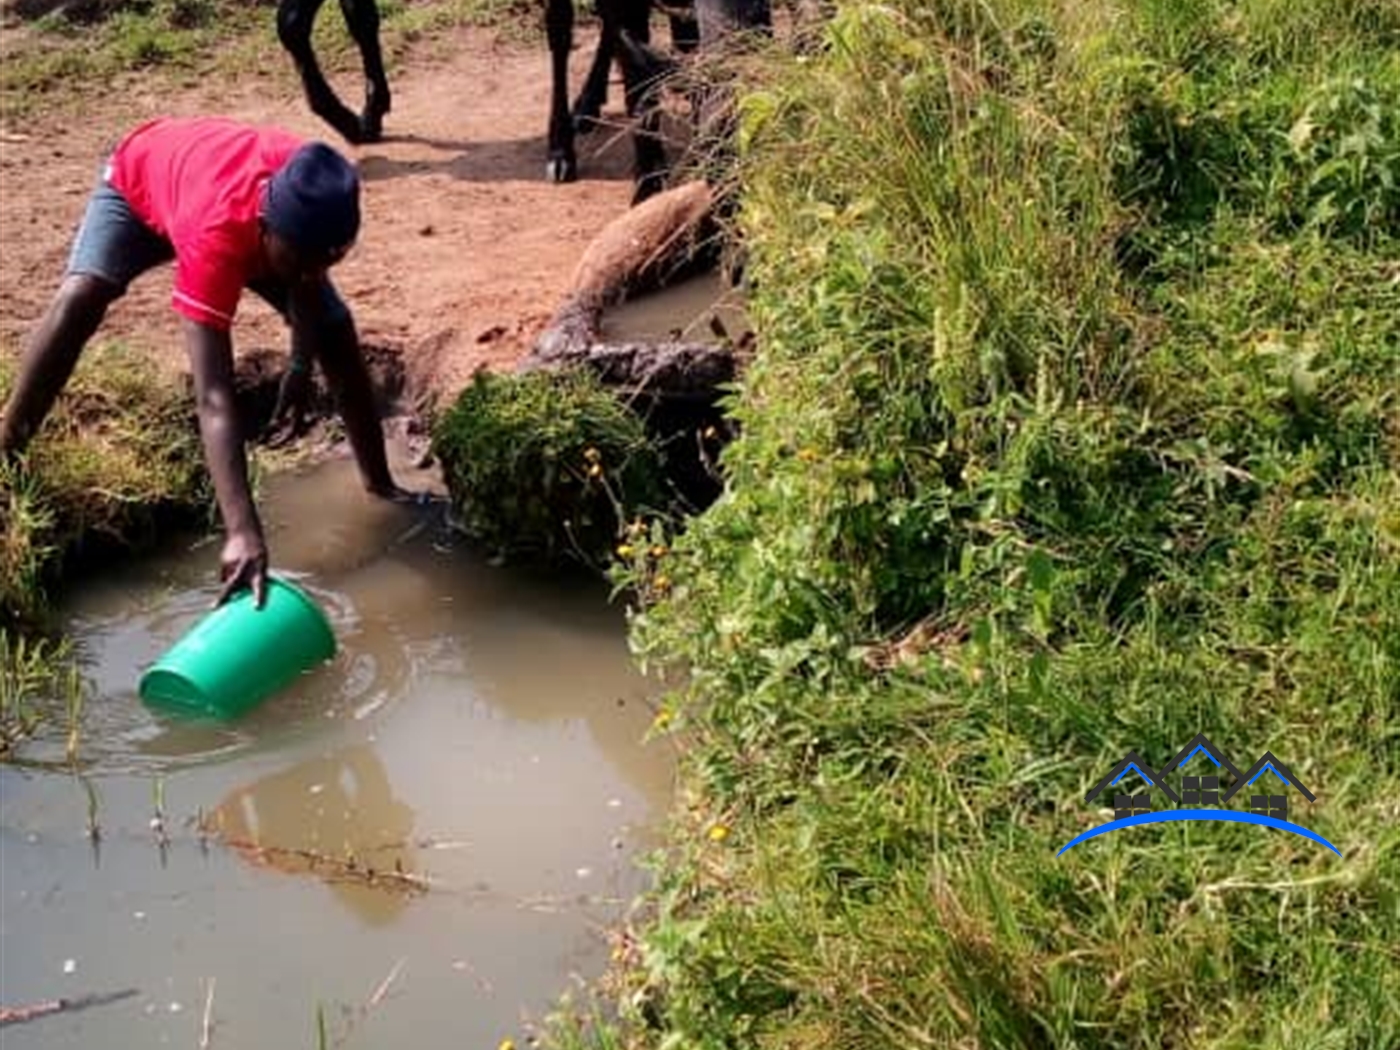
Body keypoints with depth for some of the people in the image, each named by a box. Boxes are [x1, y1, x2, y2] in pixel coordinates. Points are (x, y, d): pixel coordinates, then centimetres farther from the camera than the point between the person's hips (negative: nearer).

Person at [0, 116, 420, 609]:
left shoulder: (310, 195, -38)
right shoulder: (215, 235, -50)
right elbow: (214, 397, -55)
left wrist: (303, 360, -9)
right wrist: (242, 530, -63)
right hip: (142, 178, -4)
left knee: (334, 330, -5)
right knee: (79, 300, -31)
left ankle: (379, 482, 13)